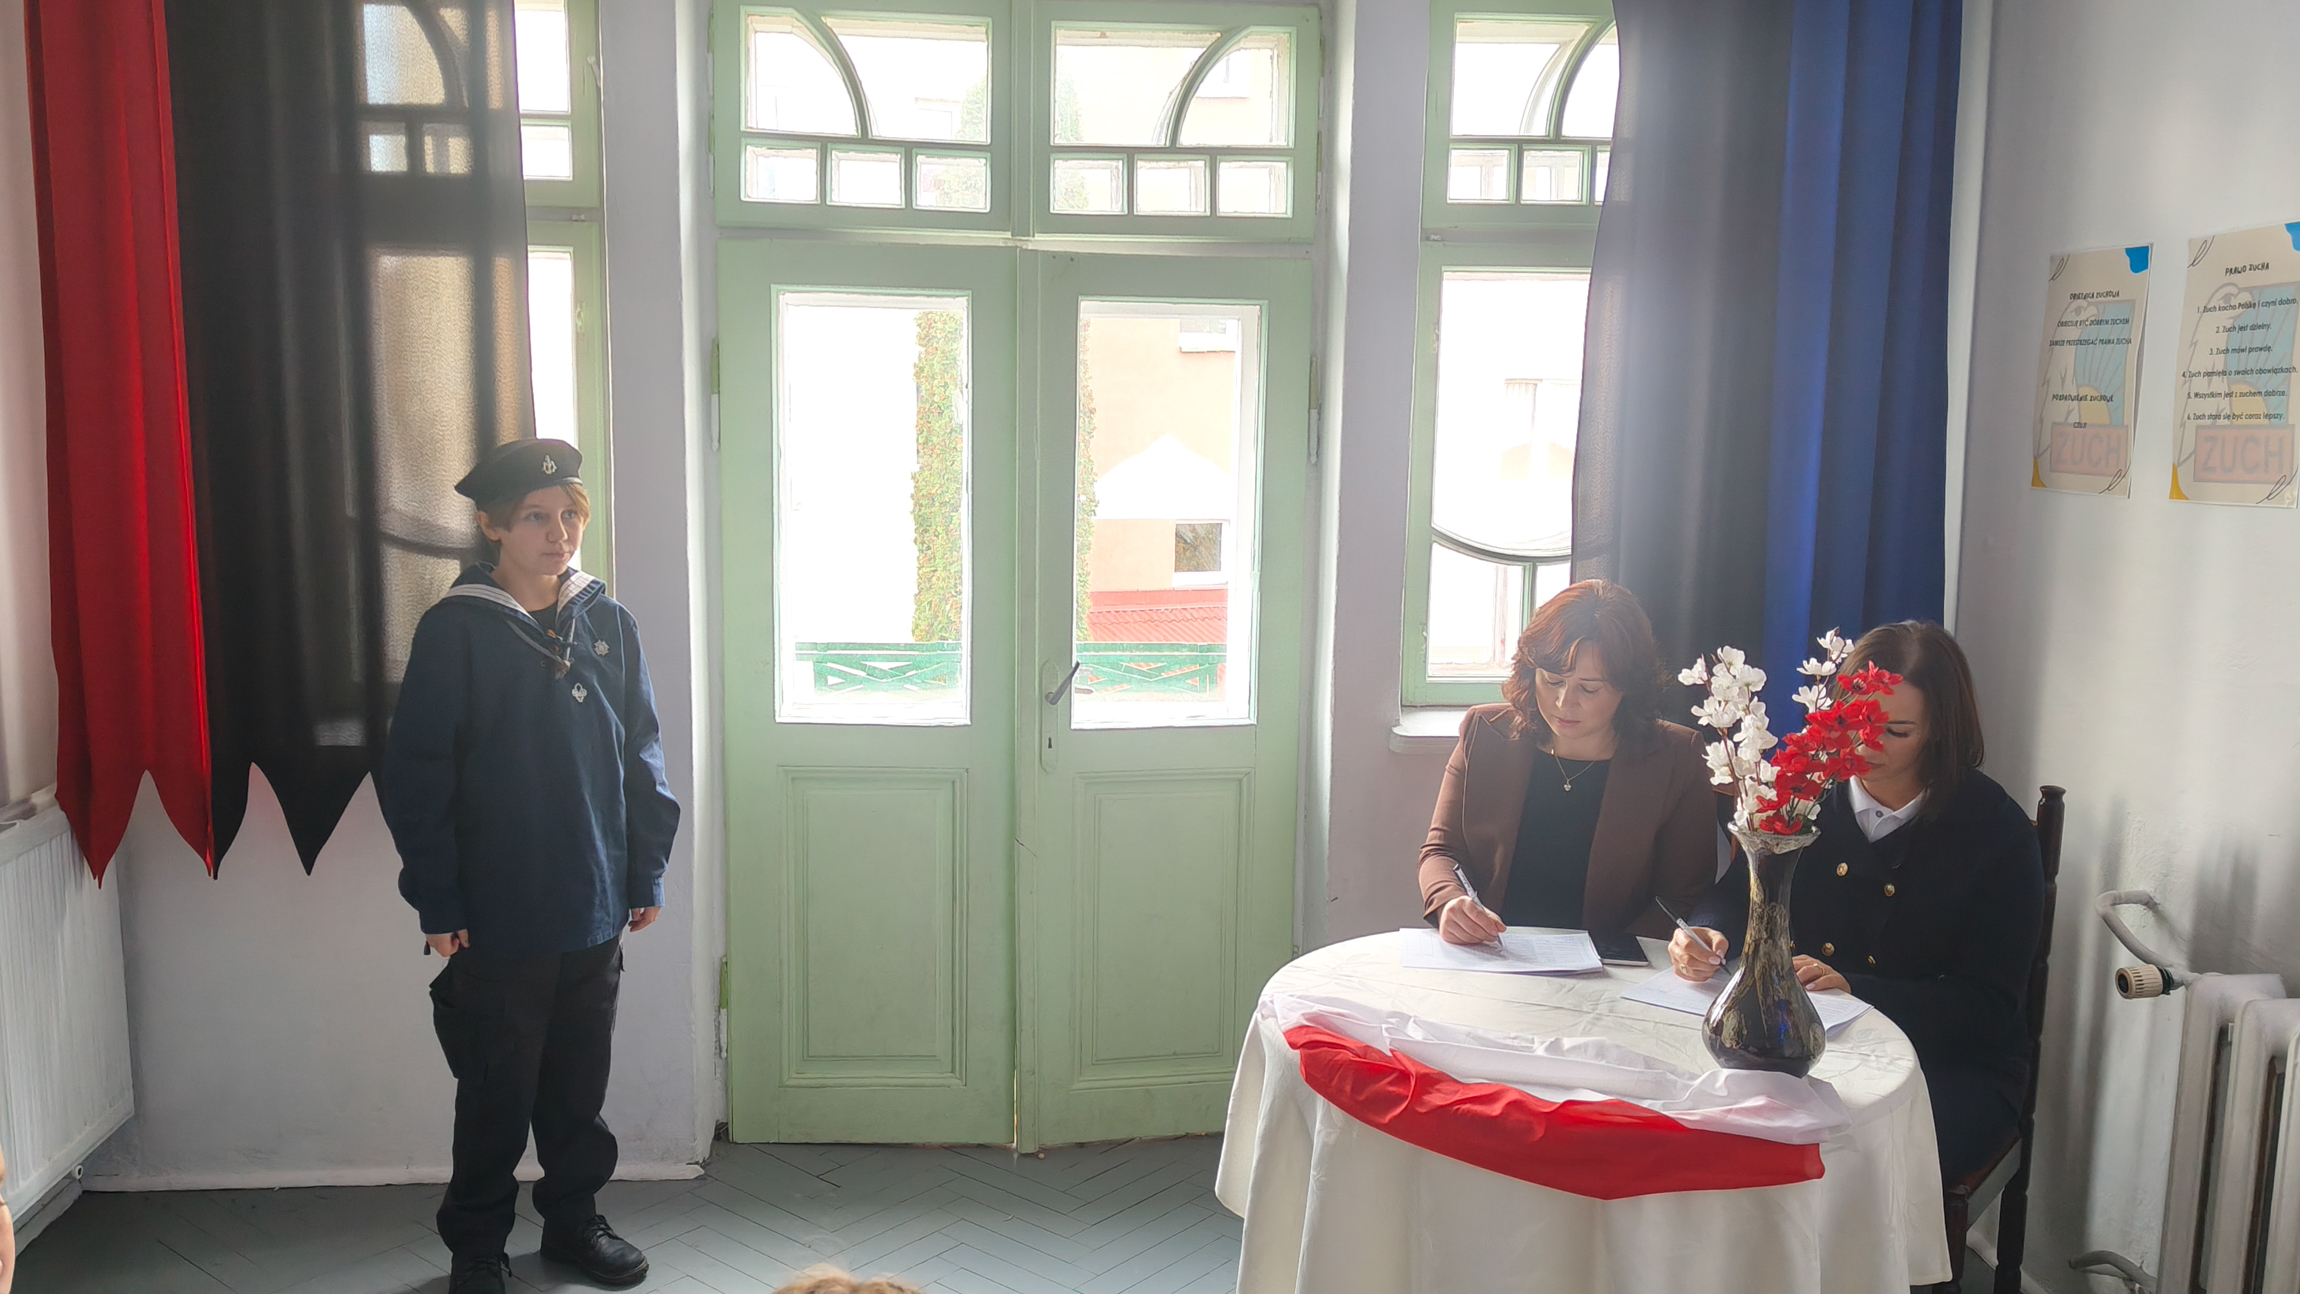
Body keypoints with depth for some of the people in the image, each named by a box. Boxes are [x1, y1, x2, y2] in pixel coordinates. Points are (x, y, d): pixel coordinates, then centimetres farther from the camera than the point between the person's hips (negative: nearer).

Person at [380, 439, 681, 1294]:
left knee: (579, 1081, 15)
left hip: (595, 907, 4)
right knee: (497, 1092, 8)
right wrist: (438, 901, -10)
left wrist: (647, 872, 6)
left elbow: (641, 757, 8)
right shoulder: (456, 630, -8)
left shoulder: (609, 626, 3)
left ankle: (573, 1218, 33)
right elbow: (415, 774, -8)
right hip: (497, 915, -3)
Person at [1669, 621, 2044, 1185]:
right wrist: (1708, 937, -20)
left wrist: (1856, 989, -25)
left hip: (1951, 1068, -3)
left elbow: (1989, 1006, -11)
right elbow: (1737, 893, 5)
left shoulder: (1997, 831, -8)